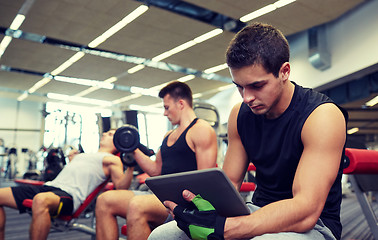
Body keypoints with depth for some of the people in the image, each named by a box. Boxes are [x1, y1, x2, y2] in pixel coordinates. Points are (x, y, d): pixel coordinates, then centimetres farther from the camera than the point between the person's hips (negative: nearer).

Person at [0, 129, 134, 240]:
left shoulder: (112, 160, 9)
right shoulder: (84, 155, 33)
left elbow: (121, 186, -6)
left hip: (69, 195, -9)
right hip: (50, 185, 9)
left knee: (41, 200, -42)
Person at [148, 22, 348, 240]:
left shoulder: (322, 115, -18)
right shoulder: (240, 114, 1)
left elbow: (306, 210, -27)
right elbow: (230, 182, 4)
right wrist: (207, 206, -20)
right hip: (260, 213, 5)